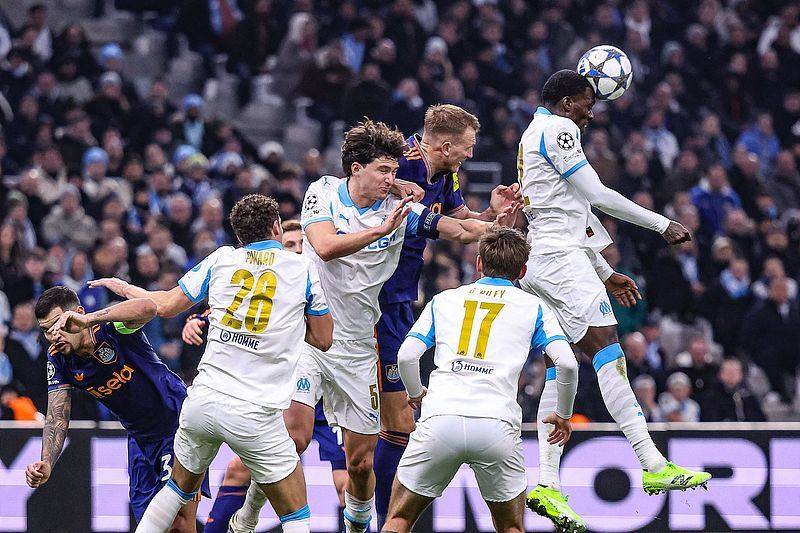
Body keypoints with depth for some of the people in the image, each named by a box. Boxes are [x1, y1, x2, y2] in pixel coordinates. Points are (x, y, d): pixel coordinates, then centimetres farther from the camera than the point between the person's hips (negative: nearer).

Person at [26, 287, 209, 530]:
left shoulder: (109, 326, -26)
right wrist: (46, 463, -27)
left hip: (179, 420, -7)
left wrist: (88, 319, -57)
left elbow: (148, 308, -49)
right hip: (140, 437, 7)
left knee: (180, 522, -17)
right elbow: (57, 416, -10)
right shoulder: (57, 359, -8)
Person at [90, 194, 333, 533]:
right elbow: (322, 339, 8)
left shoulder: (220, 260, 6)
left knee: (180, 487, 26)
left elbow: (166, 305, 13)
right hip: (257, 416, -3)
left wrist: (124, 289, 31)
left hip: (202, 403, 4)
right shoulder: (304, 269, 1)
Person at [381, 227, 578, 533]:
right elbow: (566, 364, 5)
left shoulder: (443, 300, 21)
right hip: (497, 425, 0)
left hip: (440, 420, 1)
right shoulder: (533, 307, 17)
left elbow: (406, 356, 11)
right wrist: (563, 415, 21)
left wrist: (416, 393, 32)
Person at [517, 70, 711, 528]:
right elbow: (597, 195, -9)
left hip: (537, 262, 11)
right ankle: (653, 465, -23)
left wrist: (606, 274, 33)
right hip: (560, 257, -11)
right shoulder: (558, 129, -6)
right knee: (608, 352, -16)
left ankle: (547, 483, -2)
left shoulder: (535, 135, 26)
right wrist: (663, 224, -3)